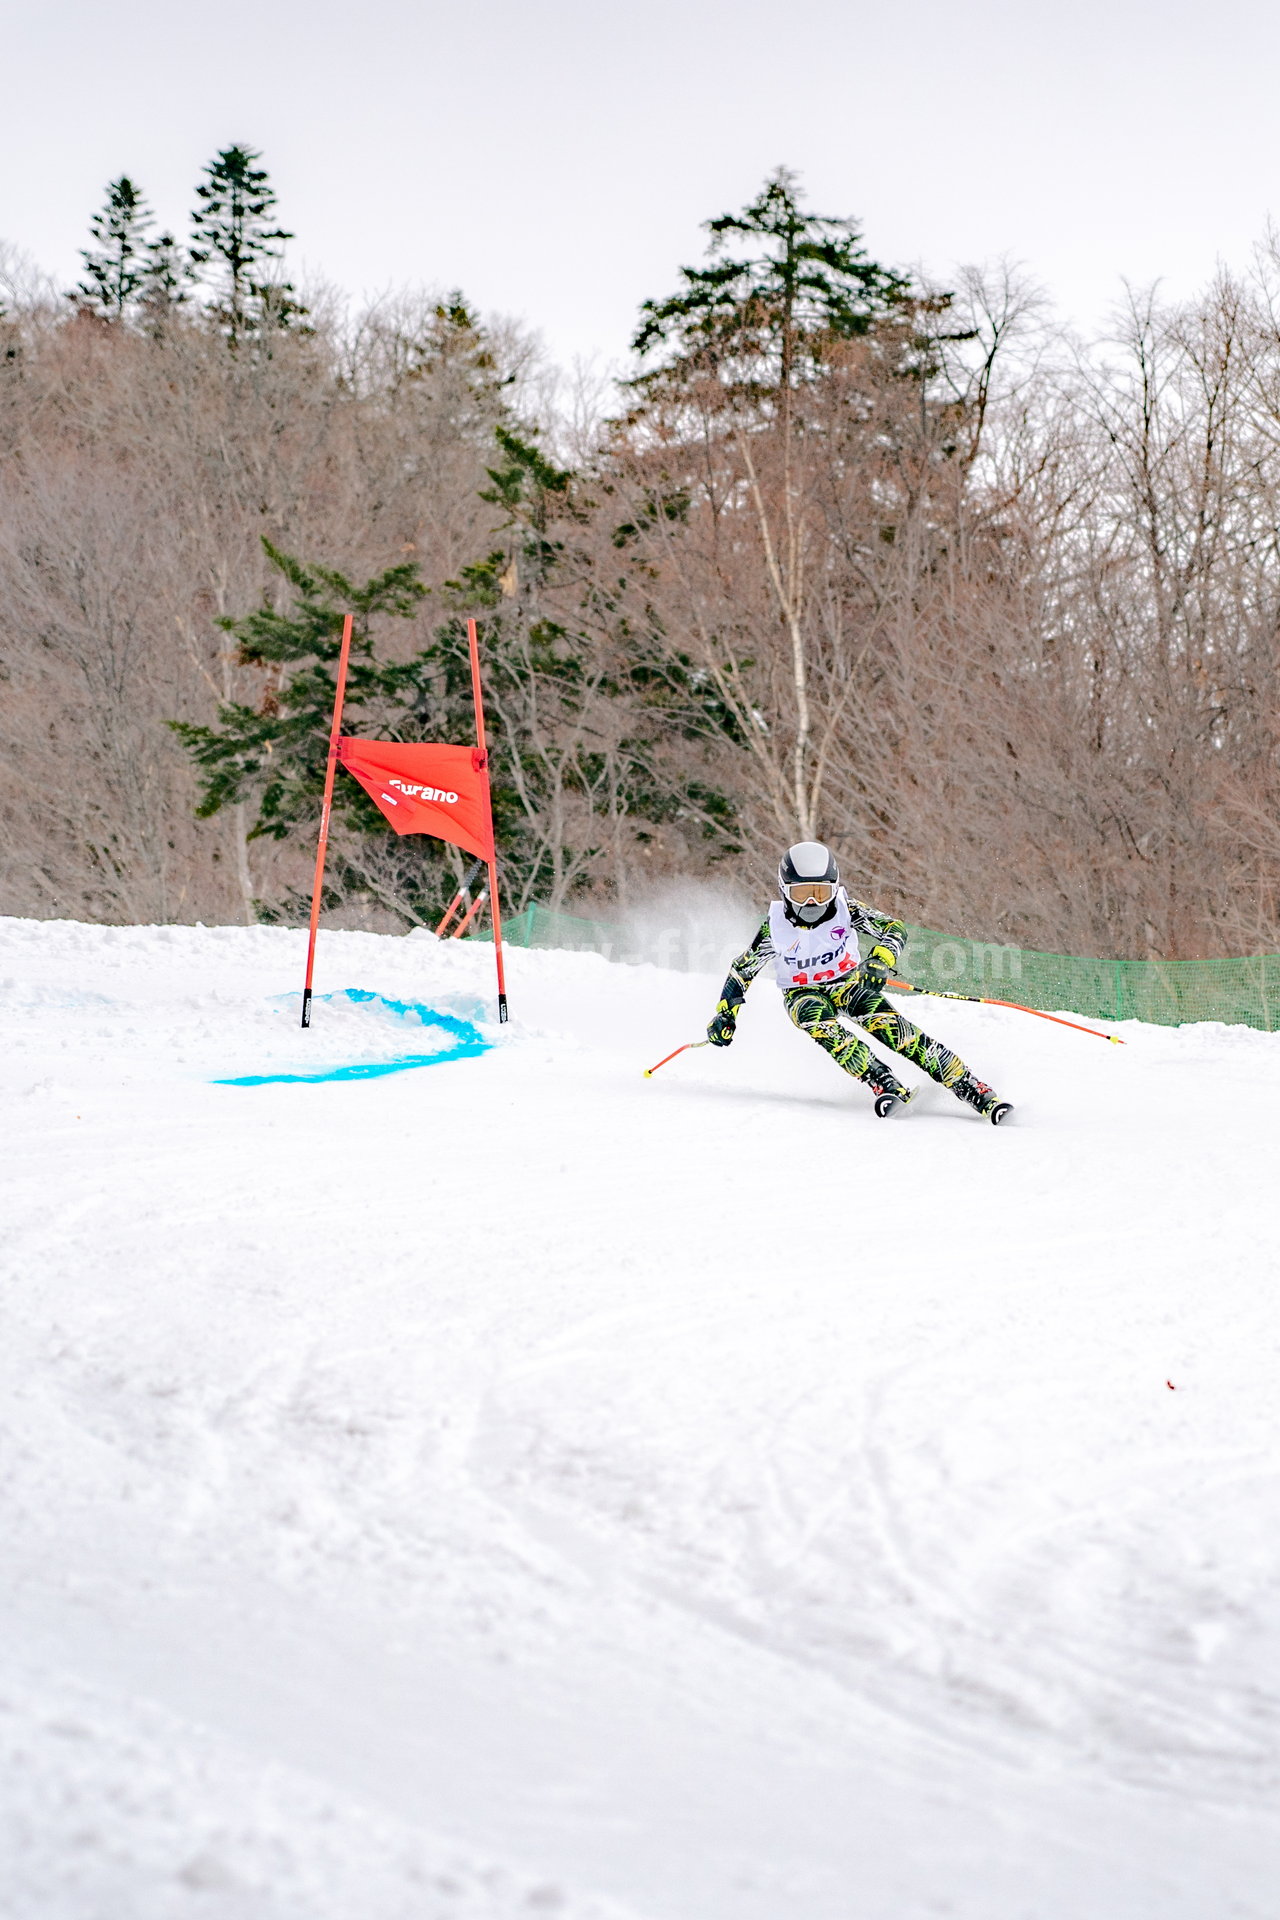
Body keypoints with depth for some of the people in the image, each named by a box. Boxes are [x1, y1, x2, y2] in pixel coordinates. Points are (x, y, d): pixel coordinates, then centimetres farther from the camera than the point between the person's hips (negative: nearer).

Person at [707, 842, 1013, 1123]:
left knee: (888, 1023, -27)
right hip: (803, 994, 0)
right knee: (820, 1024, -36)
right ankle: (884, 1084, -43)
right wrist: (725, 1015, -11)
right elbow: (742, 970, -6)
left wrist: (881, 961, -39)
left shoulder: (845, 909, -18)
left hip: (849, 983, 0)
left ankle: (970, 1088, -30)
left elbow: (894, 929, -20)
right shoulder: (775, 925, -18)